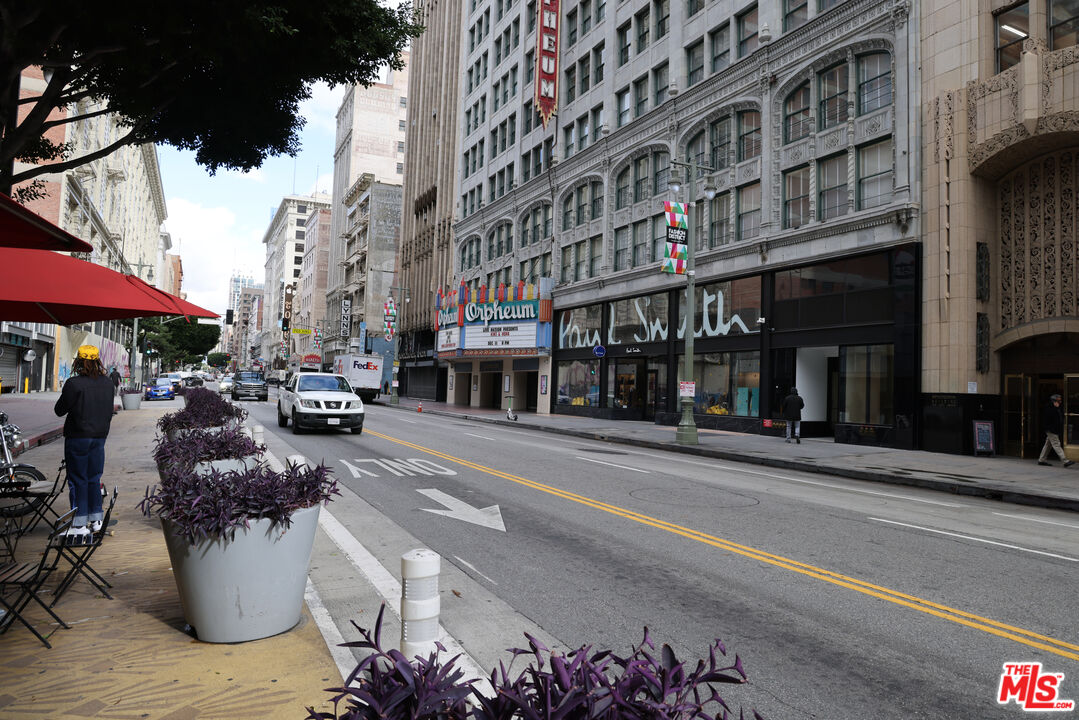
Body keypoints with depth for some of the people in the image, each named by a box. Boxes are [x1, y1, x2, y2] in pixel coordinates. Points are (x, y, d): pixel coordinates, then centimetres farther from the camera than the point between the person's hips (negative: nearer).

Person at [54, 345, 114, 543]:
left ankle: (80, 525, 2)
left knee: (78, 481, 1)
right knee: (94, 479, 14)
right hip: (99, 437, 5)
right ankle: (95, 519, 21)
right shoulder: (107, 383, 4)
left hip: (77, 437, -5)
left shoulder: (74, 383, -15)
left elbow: (60, 410, -7)